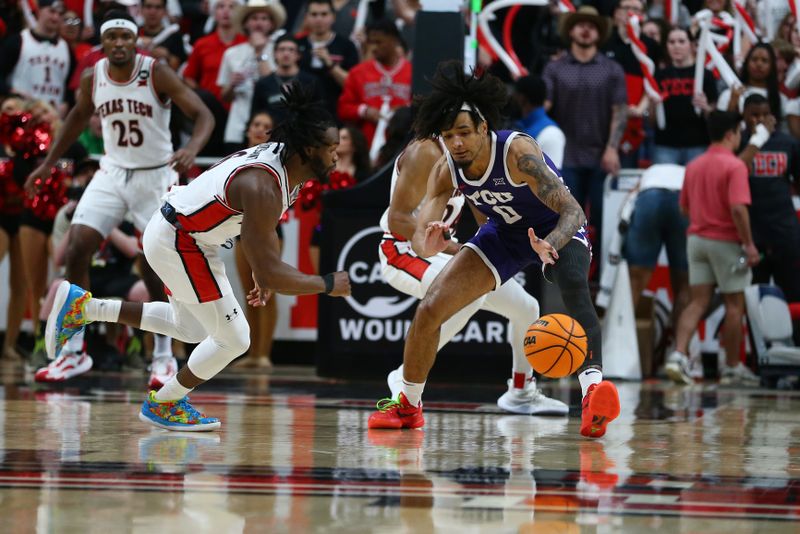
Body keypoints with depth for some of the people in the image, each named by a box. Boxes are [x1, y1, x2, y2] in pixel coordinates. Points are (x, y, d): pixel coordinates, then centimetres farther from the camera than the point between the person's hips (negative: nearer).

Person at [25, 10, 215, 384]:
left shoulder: (157, 74, -17)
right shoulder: (93, 77, -4)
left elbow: (203, 115, -21)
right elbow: (78, 117, 16)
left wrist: (192, 148, -41)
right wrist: (48, 164, 16)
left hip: (156, 177, -4)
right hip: (111, 174, 4)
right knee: (77, 250, -9)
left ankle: (164, 355, 9)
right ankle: (73, 350, 0)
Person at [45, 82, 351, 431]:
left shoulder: (281, 155, -4)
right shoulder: (262, 188, -33)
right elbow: (270, 272, -32)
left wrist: (263, 274, 13)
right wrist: (329, 284, -21)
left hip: (173, 230, 10)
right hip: (179, 242, -10)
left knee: (191, 329, 27)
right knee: (233, 339, -2)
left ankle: (82, 306, 27)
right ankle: (162, 405, 17)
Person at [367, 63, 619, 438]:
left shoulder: (517, 151, -36)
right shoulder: (446, 171, -20)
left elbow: (572, 211, -41)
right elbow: (419, 238, -23)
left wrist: (550, 246, -62)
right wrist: (427, 244, -50)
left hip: (557, 230, -5)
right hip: (505, 234, 5)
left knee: (575, 290, -39)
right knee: (429, 310, -1)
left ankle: (593, 386, -52)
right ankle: (407, 405, 22)